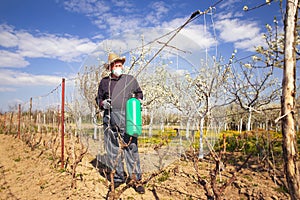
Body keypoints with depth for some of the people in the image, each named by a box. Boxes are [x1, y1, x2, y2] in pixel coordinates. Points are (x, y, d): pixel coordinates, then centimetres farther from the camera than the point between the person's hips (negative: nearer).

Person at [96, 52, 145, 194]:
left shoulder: (131, 79, 9)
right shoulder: (104, 82, 12)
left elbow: (139, 92, 22)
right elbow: (99, 98, 20)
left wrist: (137, 100, 1)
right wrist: (102, 103, -1)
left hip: (127, 119, -2)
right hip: (110, 120, 2)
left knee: (131, 148, -3)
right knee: (113, 150, 7)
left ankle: (136, 179, 8)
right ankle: (118, 177, 22)